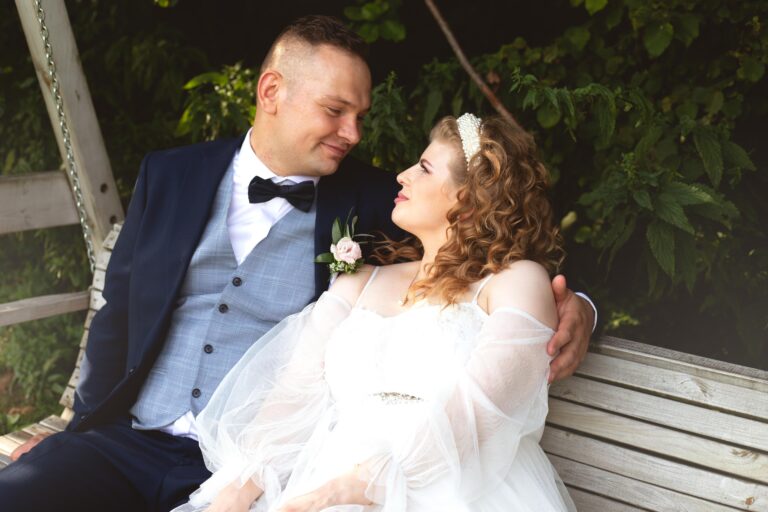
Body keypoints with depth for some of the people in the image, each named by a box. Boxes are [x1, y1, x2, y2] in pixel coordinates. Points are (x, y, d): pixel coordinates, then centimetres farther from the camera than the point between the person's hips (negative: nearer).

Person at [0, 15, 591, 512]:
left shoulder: (369, 201, 0)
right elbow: (118, 312, 12)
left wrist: (570, 306, -15)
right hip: (127, 444, 3)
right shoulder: (171, 175, 6)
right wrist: (81, 429, 10)